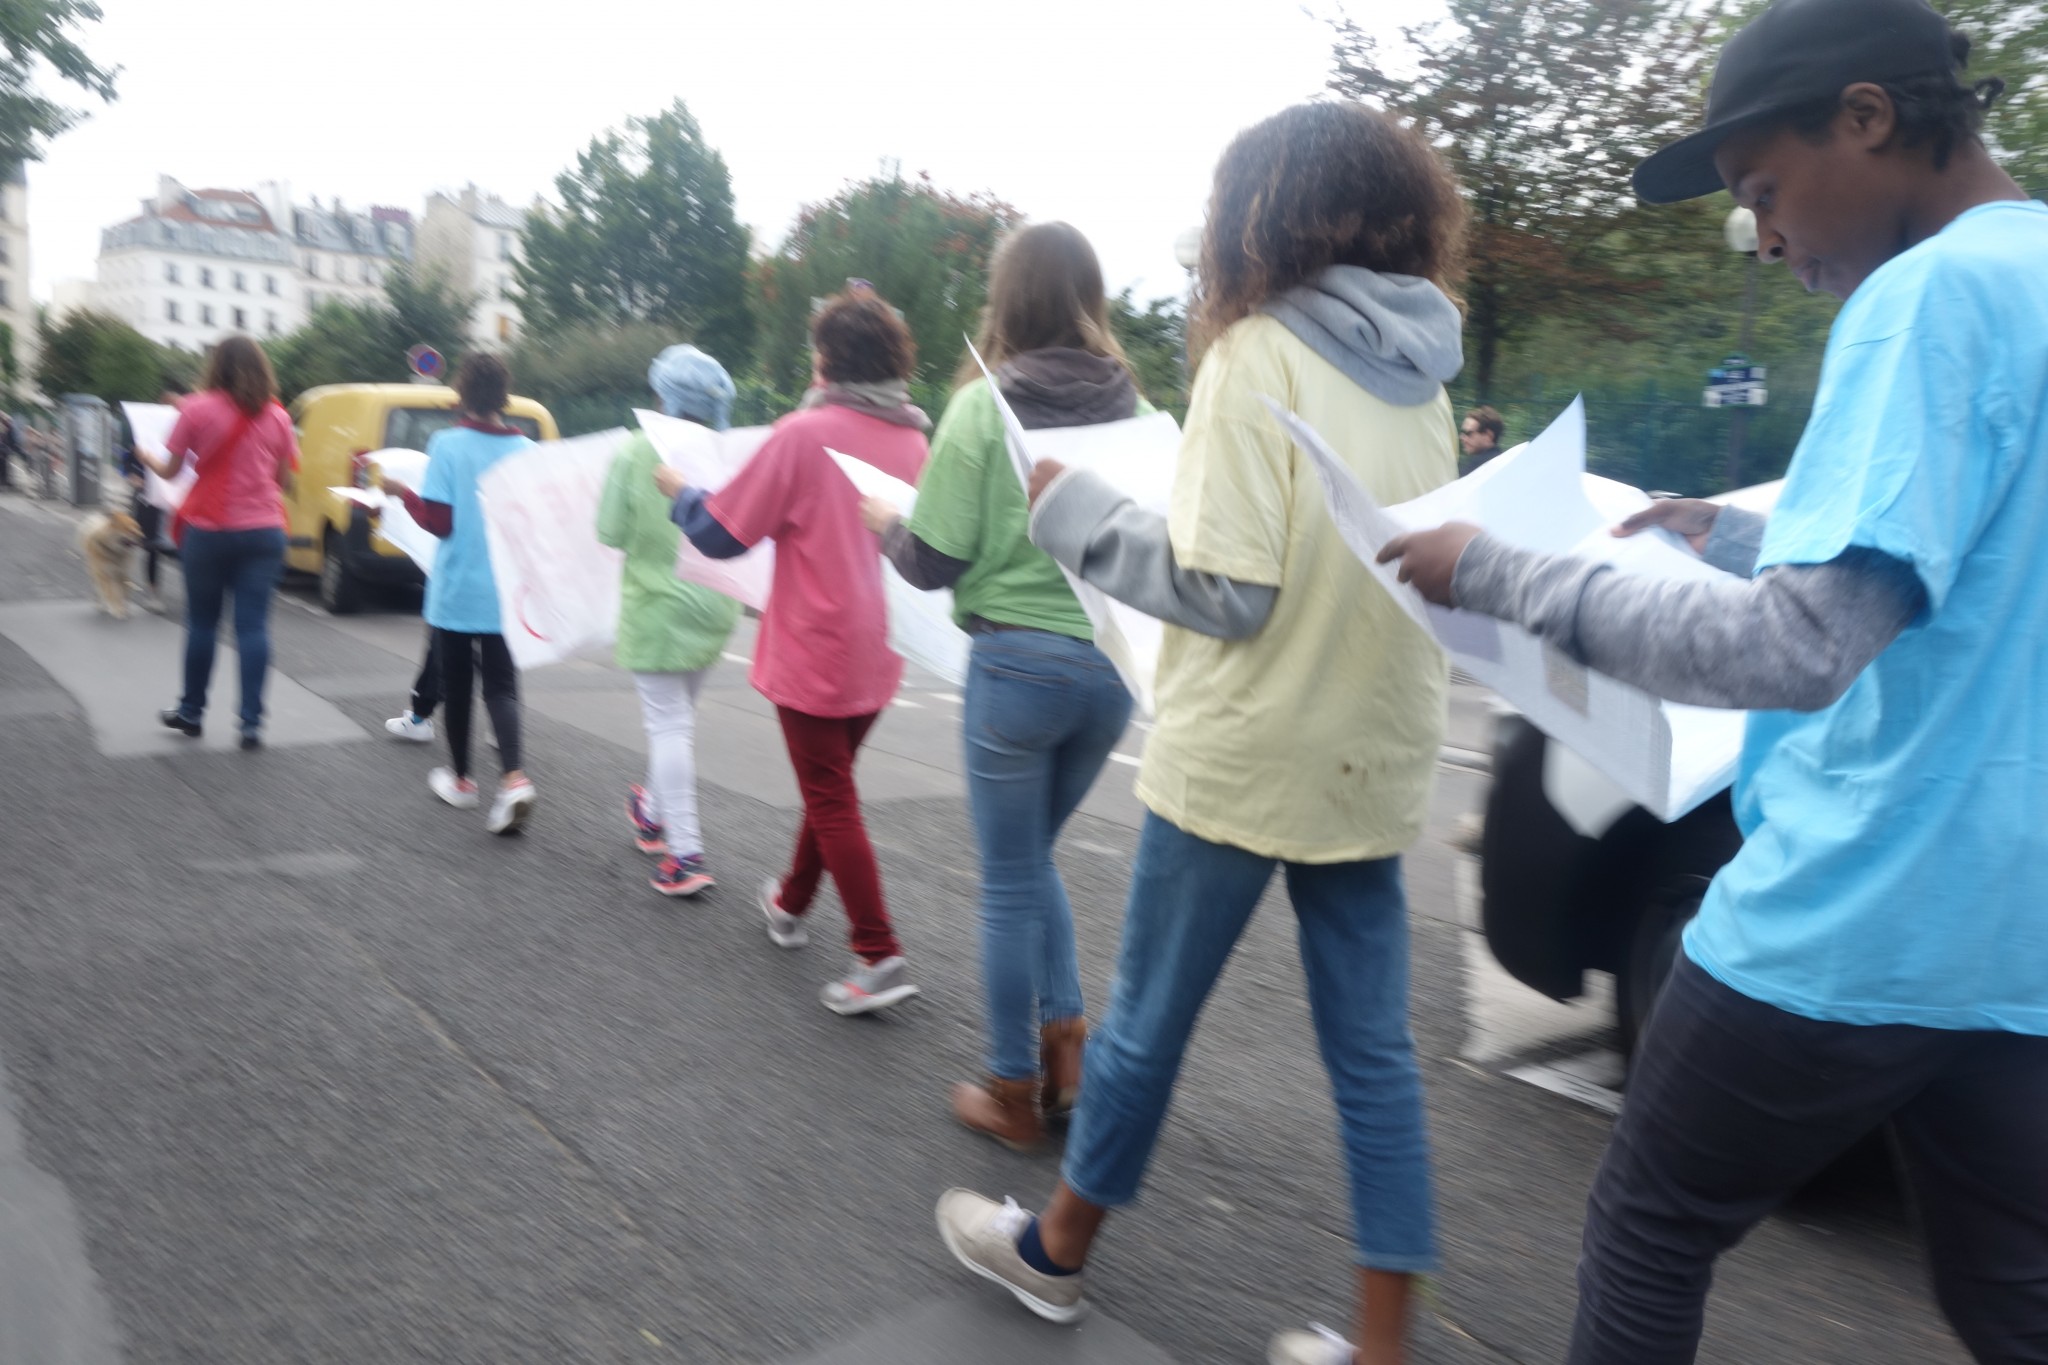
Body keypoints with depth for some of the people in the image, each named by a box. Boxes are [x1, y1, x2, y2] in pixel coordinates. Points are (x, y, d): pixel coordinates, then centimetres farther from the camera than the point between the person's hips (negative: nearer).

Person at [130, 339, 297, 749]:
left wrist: (146, 457, 25)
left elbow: (171, 470, 4)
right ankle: (252, 723, -3)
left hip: (209, 530, -1)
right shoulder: (277, 417, 2)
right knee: (253, 625, 0)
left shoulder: (197, 409, -4)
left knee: (202, 623, 12)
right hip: (264, 531, 1)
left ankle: (191, 712, 25)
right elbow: (283, 477, 7)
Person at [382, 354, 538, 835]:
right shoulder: (526, 450, -2)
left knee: (457, 686, 14)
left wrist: (402, 492, 4)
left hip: (456, 593, -2)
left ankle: (461, 779, 28)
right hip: (505, 595, 2)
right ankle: (513, 778, -18)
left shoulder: (447, 446, -10)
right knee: (501, 687, 4)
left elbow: (438, 521, -11)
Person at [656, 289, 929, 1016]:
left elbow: (720, 534, -9)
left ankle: (879, 956, -1)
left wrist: (679, 491, 10)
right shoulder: (912, 439, 2)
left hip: (815, 652, -6)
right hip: (878, 654, 6)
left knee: (832, 801, 2)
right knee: (829, 785, 22)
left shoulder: (805, 433, -15)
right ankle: (790, 904, 40)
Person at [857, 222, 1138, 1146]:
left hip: (1016, 661, -4)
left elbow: (934, 563, -9)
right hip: (1113, 661, 4)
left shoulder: (983, 405, -9)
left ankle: (1013, 1093, 23)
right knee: (1032, 855, 25)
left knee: (1011, 881, 10)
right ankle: (1064, 1033, 19)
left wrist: (886, 524, 12)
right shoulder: (1132, 407, 2)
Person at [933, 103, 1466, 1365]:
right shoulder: (1419, 372, 7)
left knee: (1148, 1017, 12)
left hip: (1246, 756, -6)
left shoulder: (1259, 352, -13)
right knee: (1375, 1049, 12)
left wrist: (1072, 506, -7)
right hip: (1377, 753, 6)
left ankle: (1055, 1251, 34)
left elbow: (1225, 588, -18)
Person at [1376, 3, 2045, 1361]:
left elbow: (1800, 648, -27)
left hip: (1859, 921, -8)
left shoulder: (1933, 291, -18)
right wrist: (1738, 533, 21)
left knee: (1652, 1230, 14)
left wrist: (1497, 572, -20)